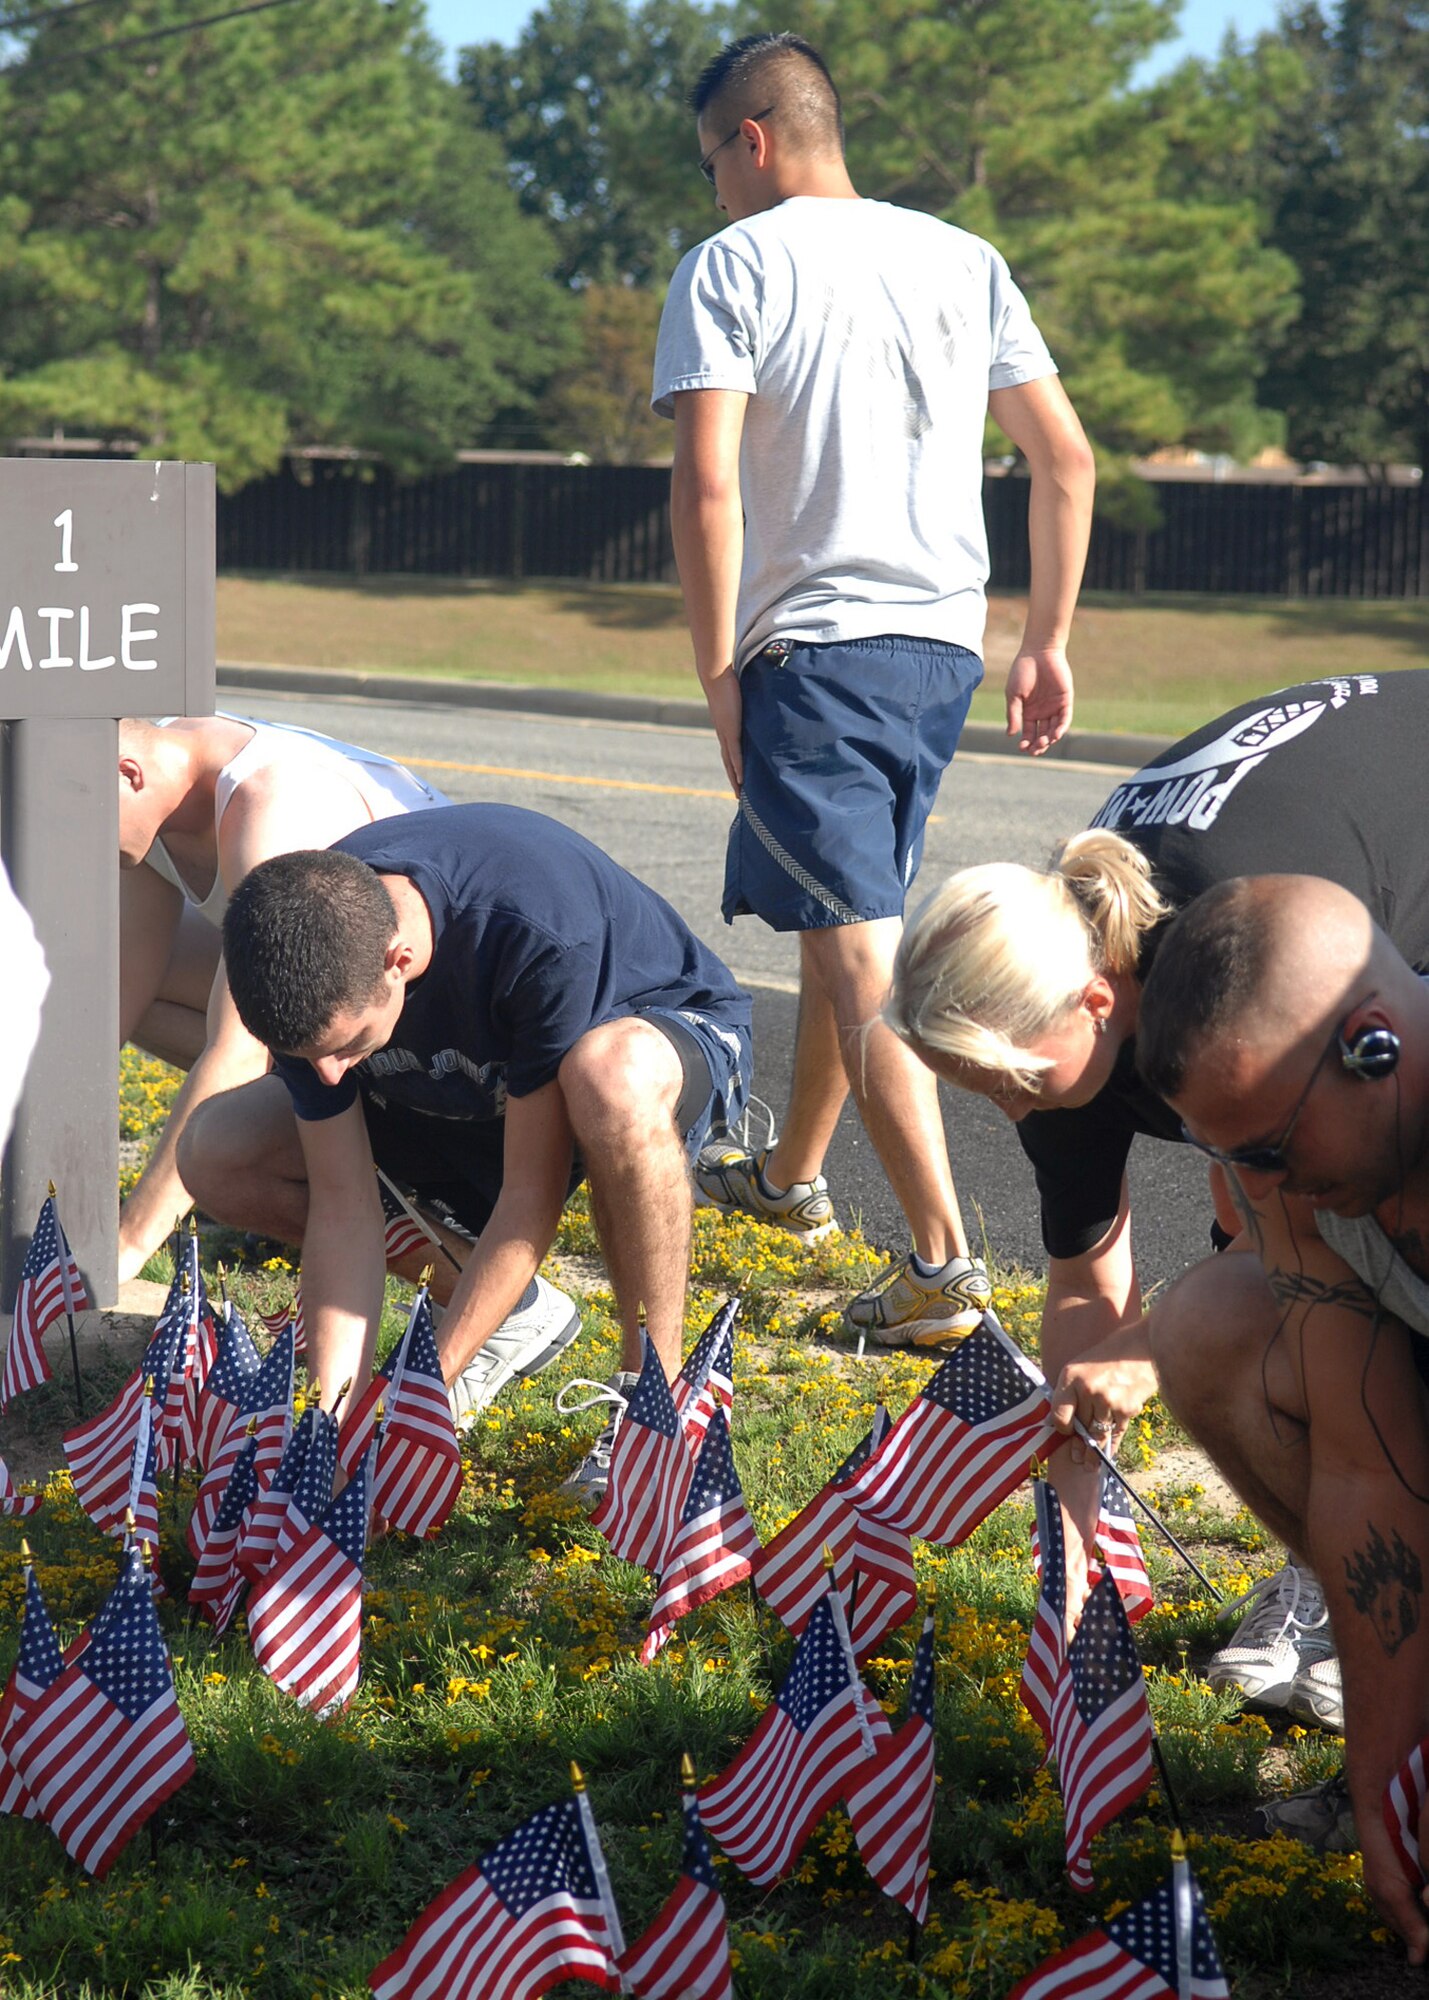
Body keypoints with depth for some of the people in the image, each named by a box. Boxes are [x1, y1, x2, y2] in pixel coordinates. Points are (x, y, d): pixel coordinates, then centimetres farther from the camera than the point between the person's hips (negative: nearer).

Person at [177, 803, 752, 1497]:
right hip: (468, 1090, 6)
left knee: (610, 1076, -44)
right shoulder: (307, 955, -24)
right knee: (215, 1155, -11)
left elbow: (532, 1194, -33)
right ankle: (503, 1308, 3)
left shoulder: (540, 932, -40)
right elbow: (341, 1204, -18)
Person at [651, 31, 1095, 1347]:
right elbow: (1068, 459, 11)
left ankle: (943, 1262, -19)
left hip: (814, 647, -6)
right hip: (945, 646, 7)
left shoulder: (733, 266, -4)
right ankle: (790, 1175, 40)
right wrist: (1050, 642, 17)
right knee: (844, 918, 23)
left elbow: (707, 486, -13)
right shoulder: (965, 260, 12)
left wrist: (719, 680, -8)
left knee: (860, 955, -10)